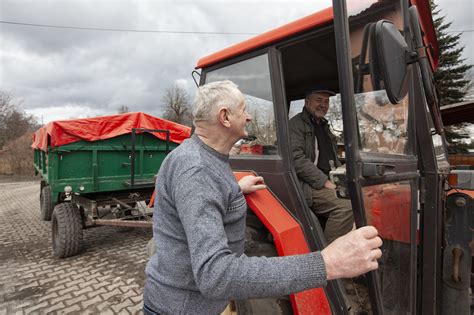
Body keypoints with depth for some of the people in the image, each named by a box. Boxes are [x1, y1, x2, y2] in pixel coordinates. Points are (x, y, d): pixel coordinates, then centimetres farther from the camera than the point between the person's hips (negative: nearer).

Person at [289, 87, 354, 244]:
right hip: (308, 186, -8)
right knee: (346, 207, -26)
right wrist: (324, 182, -17)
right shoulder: (297, 124, -4)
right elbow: (297, 160, -17)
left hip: (327, 182, 8)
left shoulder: (324, 127, 24)